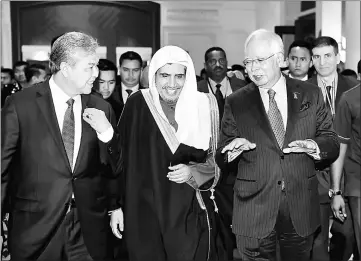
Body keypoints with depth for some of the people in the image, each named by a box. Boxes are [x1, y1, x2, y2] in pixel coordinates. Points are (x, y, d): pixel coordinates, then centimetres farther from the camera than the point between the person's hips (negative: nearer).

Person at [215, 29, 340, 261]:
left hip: (301, 208, 1)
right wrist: (233, 149, -21)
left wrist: (314, 146, -18)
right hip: (254, 211, -1)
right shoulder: (235, 103, 1)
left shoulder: (311, 95, 2)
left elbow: (333, 144, 4)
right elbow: (221, 160, 2)